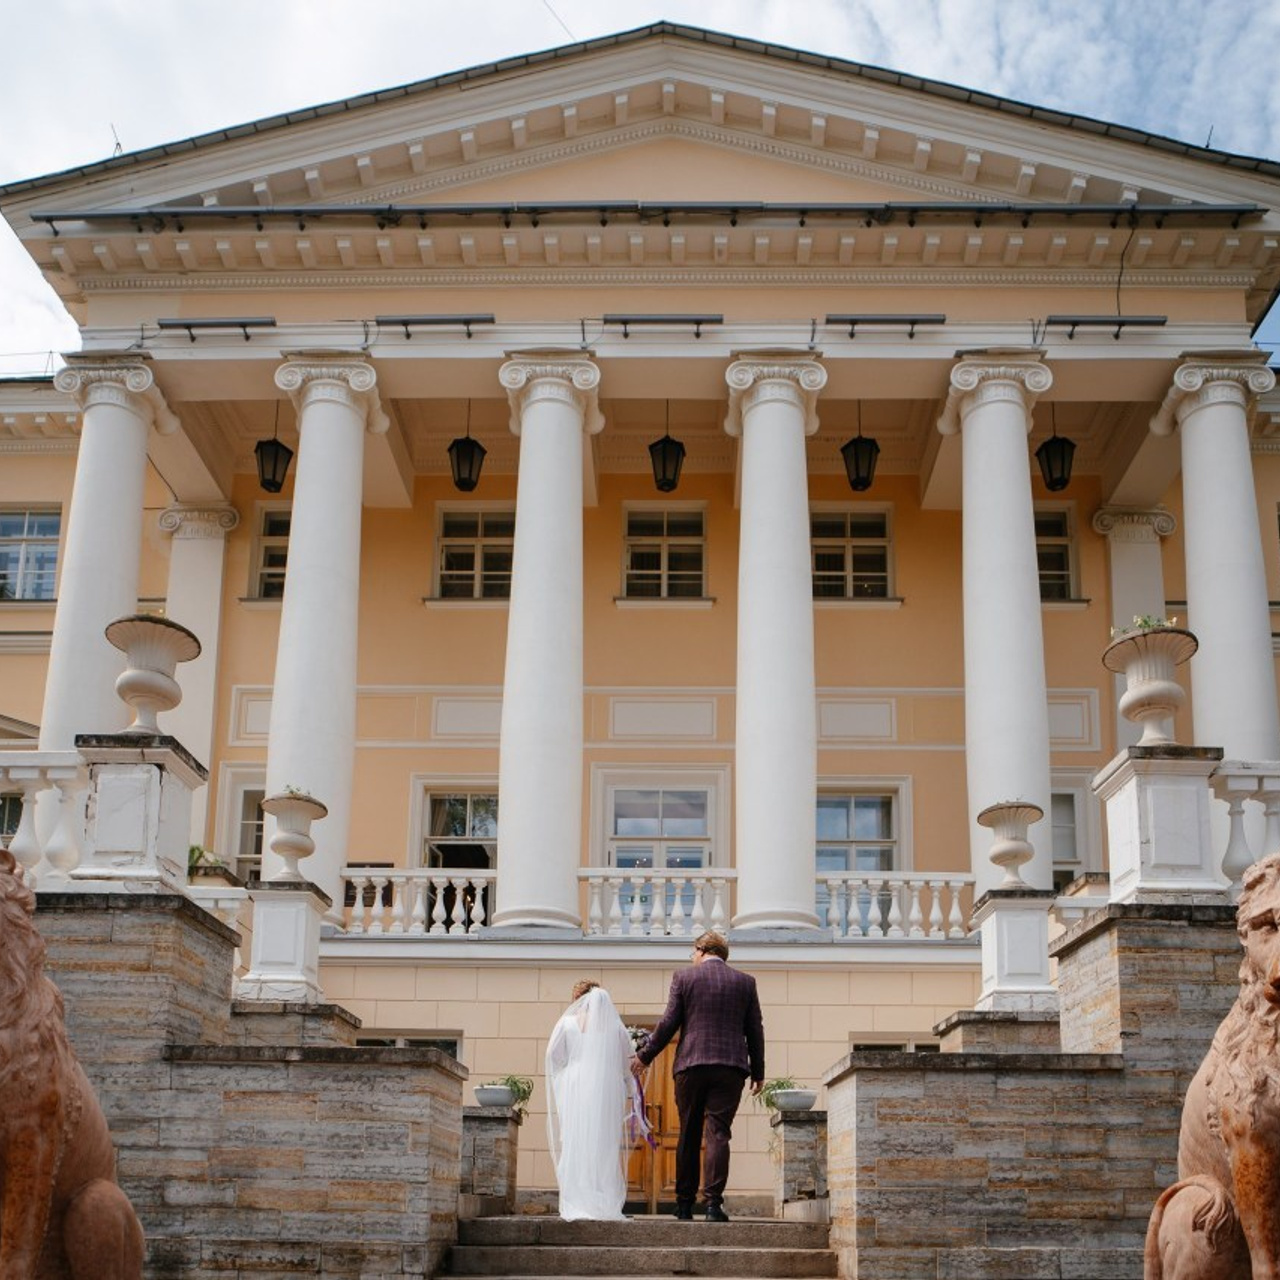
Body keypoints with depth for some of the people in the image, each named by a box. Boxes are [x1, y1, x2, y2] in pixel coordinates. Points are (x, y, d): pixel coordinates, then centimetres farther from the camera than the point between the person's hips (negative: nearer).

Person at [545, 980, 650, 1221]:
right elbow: (626, 1066, 9)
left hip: (574, 1092, -1)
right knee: (605, 1149, 3)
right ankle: (605, 1206, -2)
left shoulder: (567, 1024, 3)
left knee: (575, 1146, 1)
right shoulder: (617, 1029, 7)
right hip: (608, 1095, 1)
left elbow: (553, 1057, 3)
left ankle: (575, 1206, -5)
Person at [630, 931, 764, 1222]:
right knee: (718, 1133, -2)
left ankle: (684, 1203, 15)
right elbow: (755, 1030, 9)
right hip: (731, 1067, 0)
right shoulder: (745, 982, 8)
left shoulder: (684, 977, 3)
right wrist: (758, 1072, 16)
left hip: (691, 1065, 0)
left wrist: (644, 1056, 11)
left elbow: (669, 1023, 0)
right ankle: (713, 1202, -11)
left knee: (688, 1135, 9)